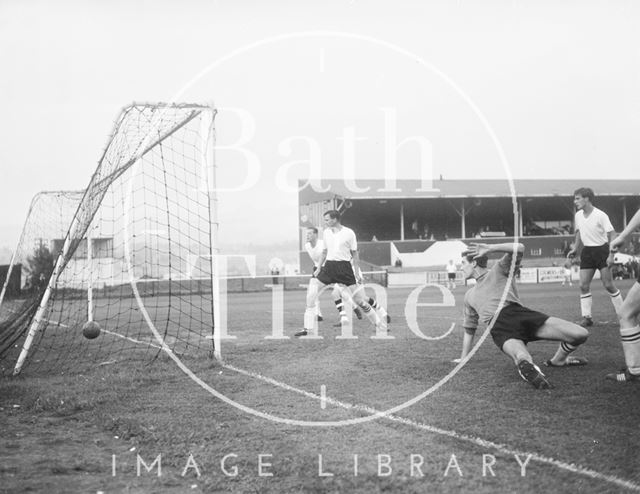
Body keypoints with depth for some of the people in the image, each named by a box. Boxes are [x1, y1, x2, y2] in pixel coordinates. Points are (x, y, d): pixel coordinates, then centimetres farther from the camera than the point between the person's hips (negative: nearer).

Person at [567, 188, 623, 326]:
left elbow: (611, 235, -12)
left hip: (601, 250, -5)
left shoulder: (600, 215, -14)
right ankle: (587, 317, 2)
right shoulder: (578, 216, 4)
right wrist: (575, 249, 17)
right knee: (583, 286, -3)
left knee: (608, 285, -6)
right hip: (587, 252, 6)